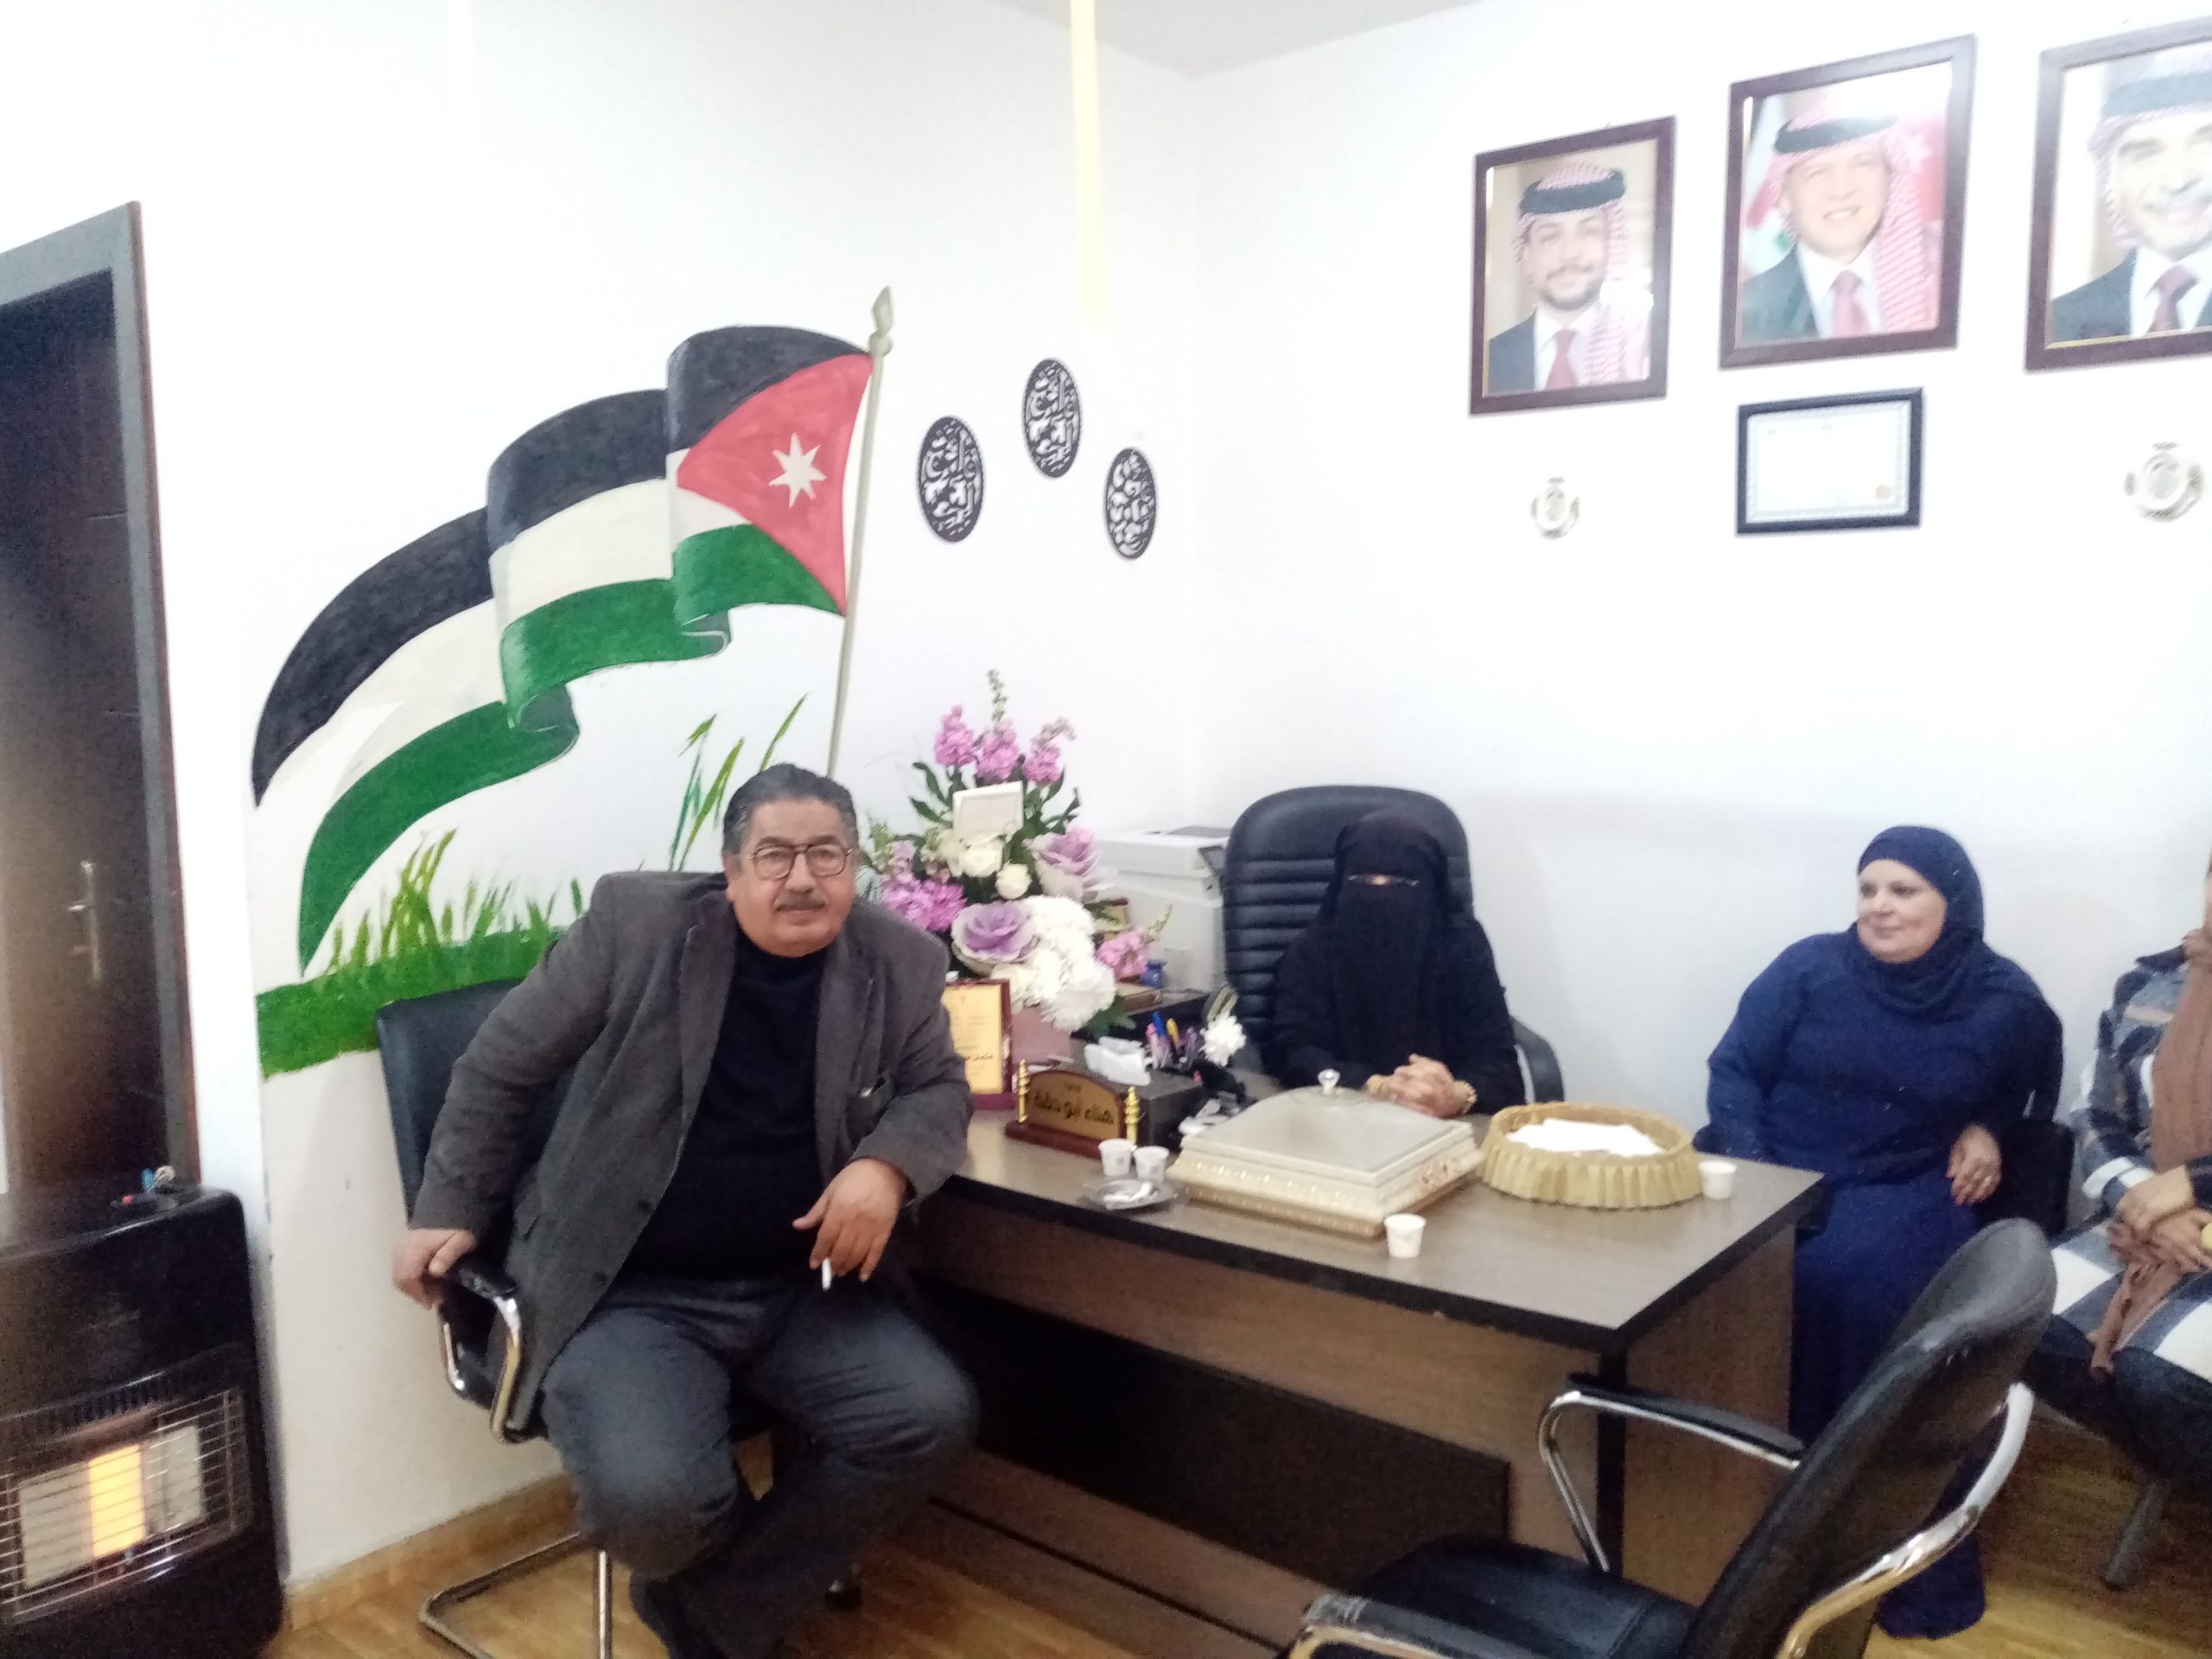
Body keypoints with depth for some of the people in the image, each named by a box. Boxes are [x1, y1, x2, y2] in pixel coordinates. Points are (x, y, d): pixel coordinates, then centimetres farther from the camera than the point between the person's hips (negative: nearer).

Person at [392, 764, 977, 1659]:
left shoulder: (900, 963, -1)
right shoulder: (636, 923, -8)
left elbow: (940, 1090, 6)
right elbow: (501, 1066, 2)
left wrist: (885, 1165, -15)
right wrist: (451, 1207, 2)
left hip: (799, 1288, 3)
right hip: (625, 1291, -3)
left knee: (932, 1417, -16)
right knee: (648, 1498, -27)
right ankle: (779, 1554, 12)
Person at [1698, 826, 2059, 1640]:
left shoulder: (2005, 1002, 4)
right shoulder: (1810, 967, 0)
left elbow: (2031, 1095, 24)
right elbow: (1734, 1070, -1)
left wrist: (1985, 1129, 4)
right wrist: (1746, 1177, -14)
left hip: (1900, 1189, 0)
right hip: (1774, 1168, 1)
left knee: (1850, 1280, -33)